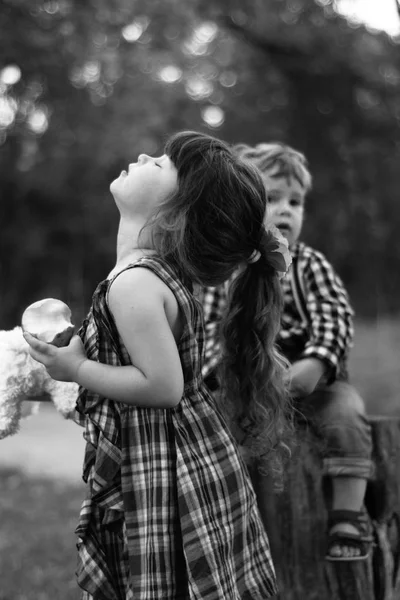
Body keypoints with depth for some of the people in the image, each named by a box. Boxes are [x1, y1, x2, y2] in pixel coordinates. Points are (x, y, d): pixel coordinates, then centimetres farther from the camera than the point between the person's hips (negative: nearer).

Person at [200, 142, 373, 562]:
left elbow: (335, 318, -8)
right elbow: (207, 328, -3)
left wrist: (316, 363, -27)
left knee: (345, 409, -26)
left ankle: (348, 514, -15)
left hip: (310, 378, 0)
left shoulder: (310, 265, 3)